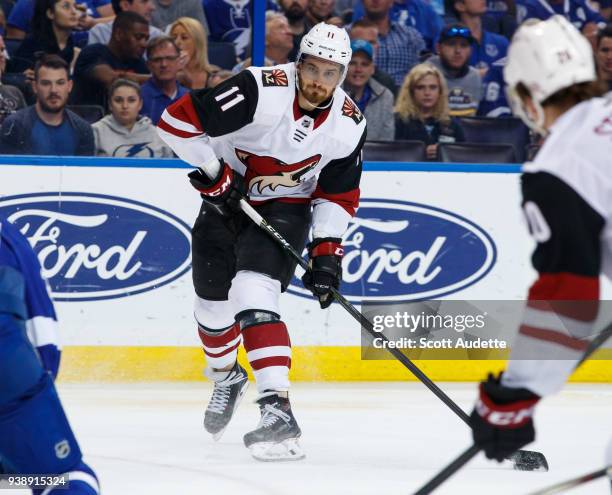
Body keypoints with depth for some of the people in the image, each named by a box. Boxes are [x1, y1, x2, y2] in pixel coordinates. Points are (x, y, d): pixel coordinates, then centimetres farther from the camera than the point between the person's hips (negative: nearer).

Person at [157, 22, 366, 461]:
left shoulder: (348, 126, -14)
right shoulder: (259, 91, -27)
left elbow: (339, 194, 0)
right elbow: (177, 120, -24)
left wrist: (327, 249, -9)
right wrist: (213, 171, -21)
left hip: (285, 210, -1)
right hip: (226, 197, 1)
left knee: (254, 294, -24)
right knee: (213, 305, 12)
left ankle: (278, 410, -32)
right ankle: (226, 376, 45)